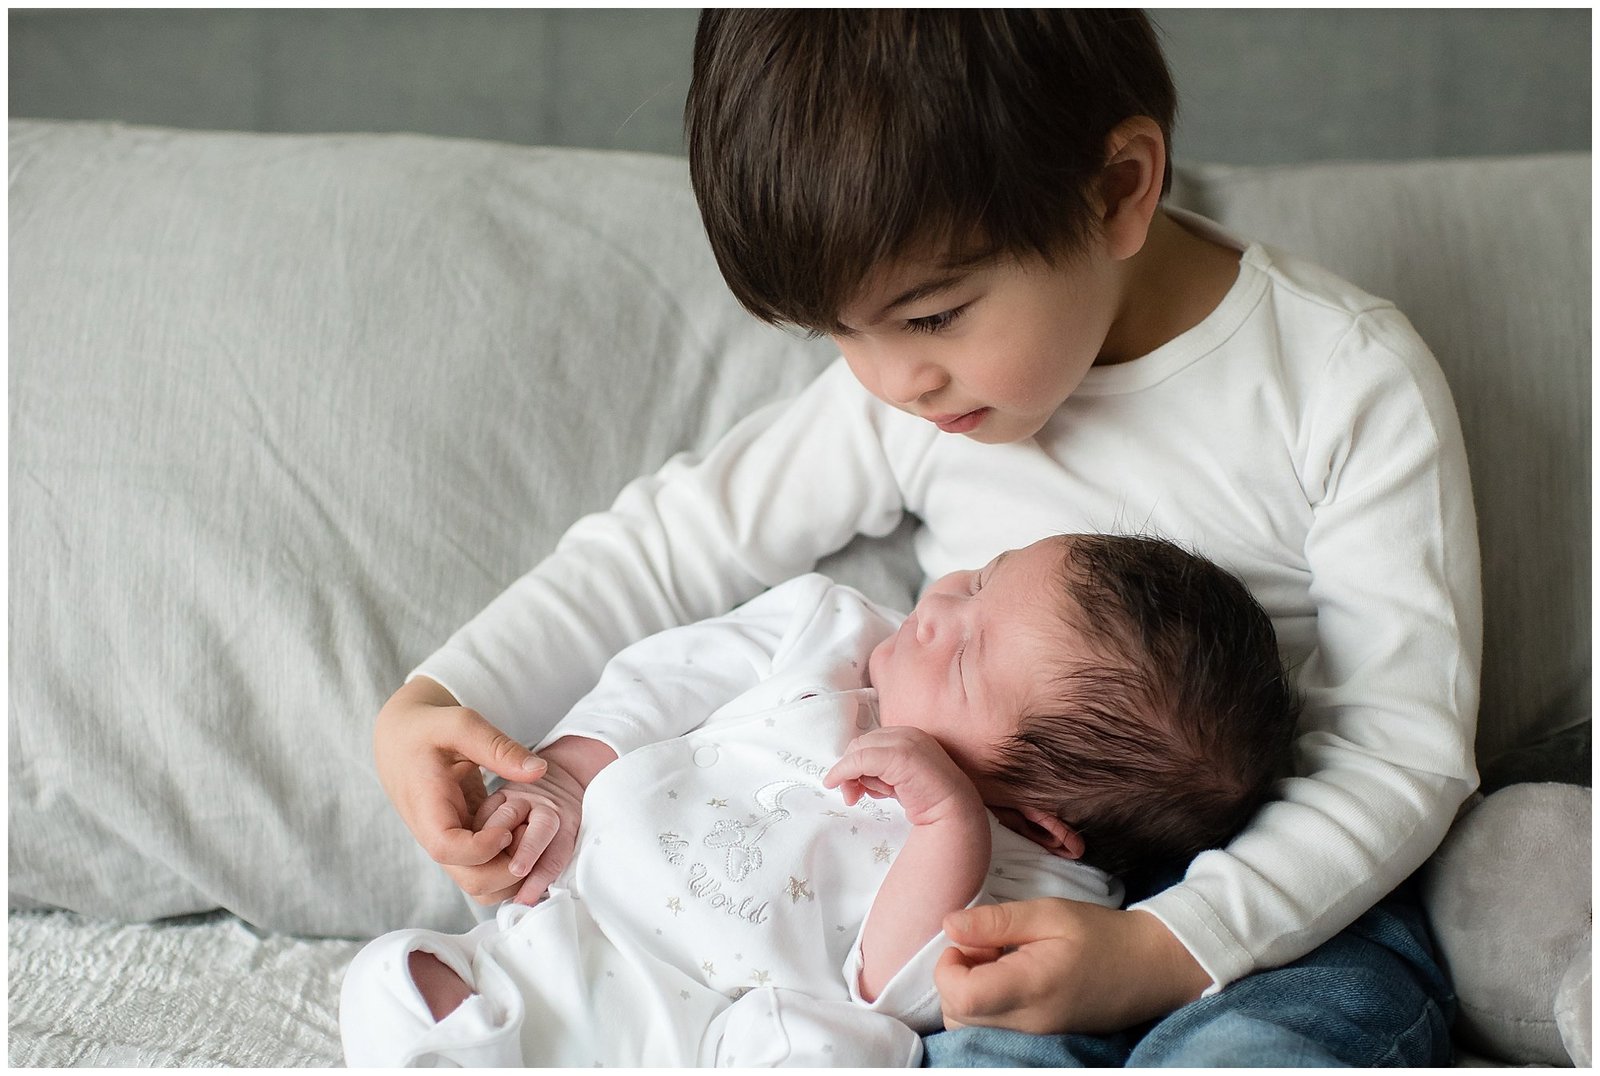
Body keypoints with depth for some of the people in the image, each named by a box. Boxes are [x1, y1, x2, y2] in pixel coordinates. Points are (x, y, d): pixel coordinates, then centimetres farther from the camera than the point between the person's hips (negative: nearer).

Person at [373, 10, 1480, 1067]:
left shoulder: (1355, 387, -12)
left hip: (1295, 897, -1)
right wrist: (434, 698, -4)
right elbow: (676, 539, 9)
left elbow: (1403, 748, -10)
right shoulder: (905, 383, -2)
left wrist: (1166, 952, -23)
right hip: (1016, 894, 2)